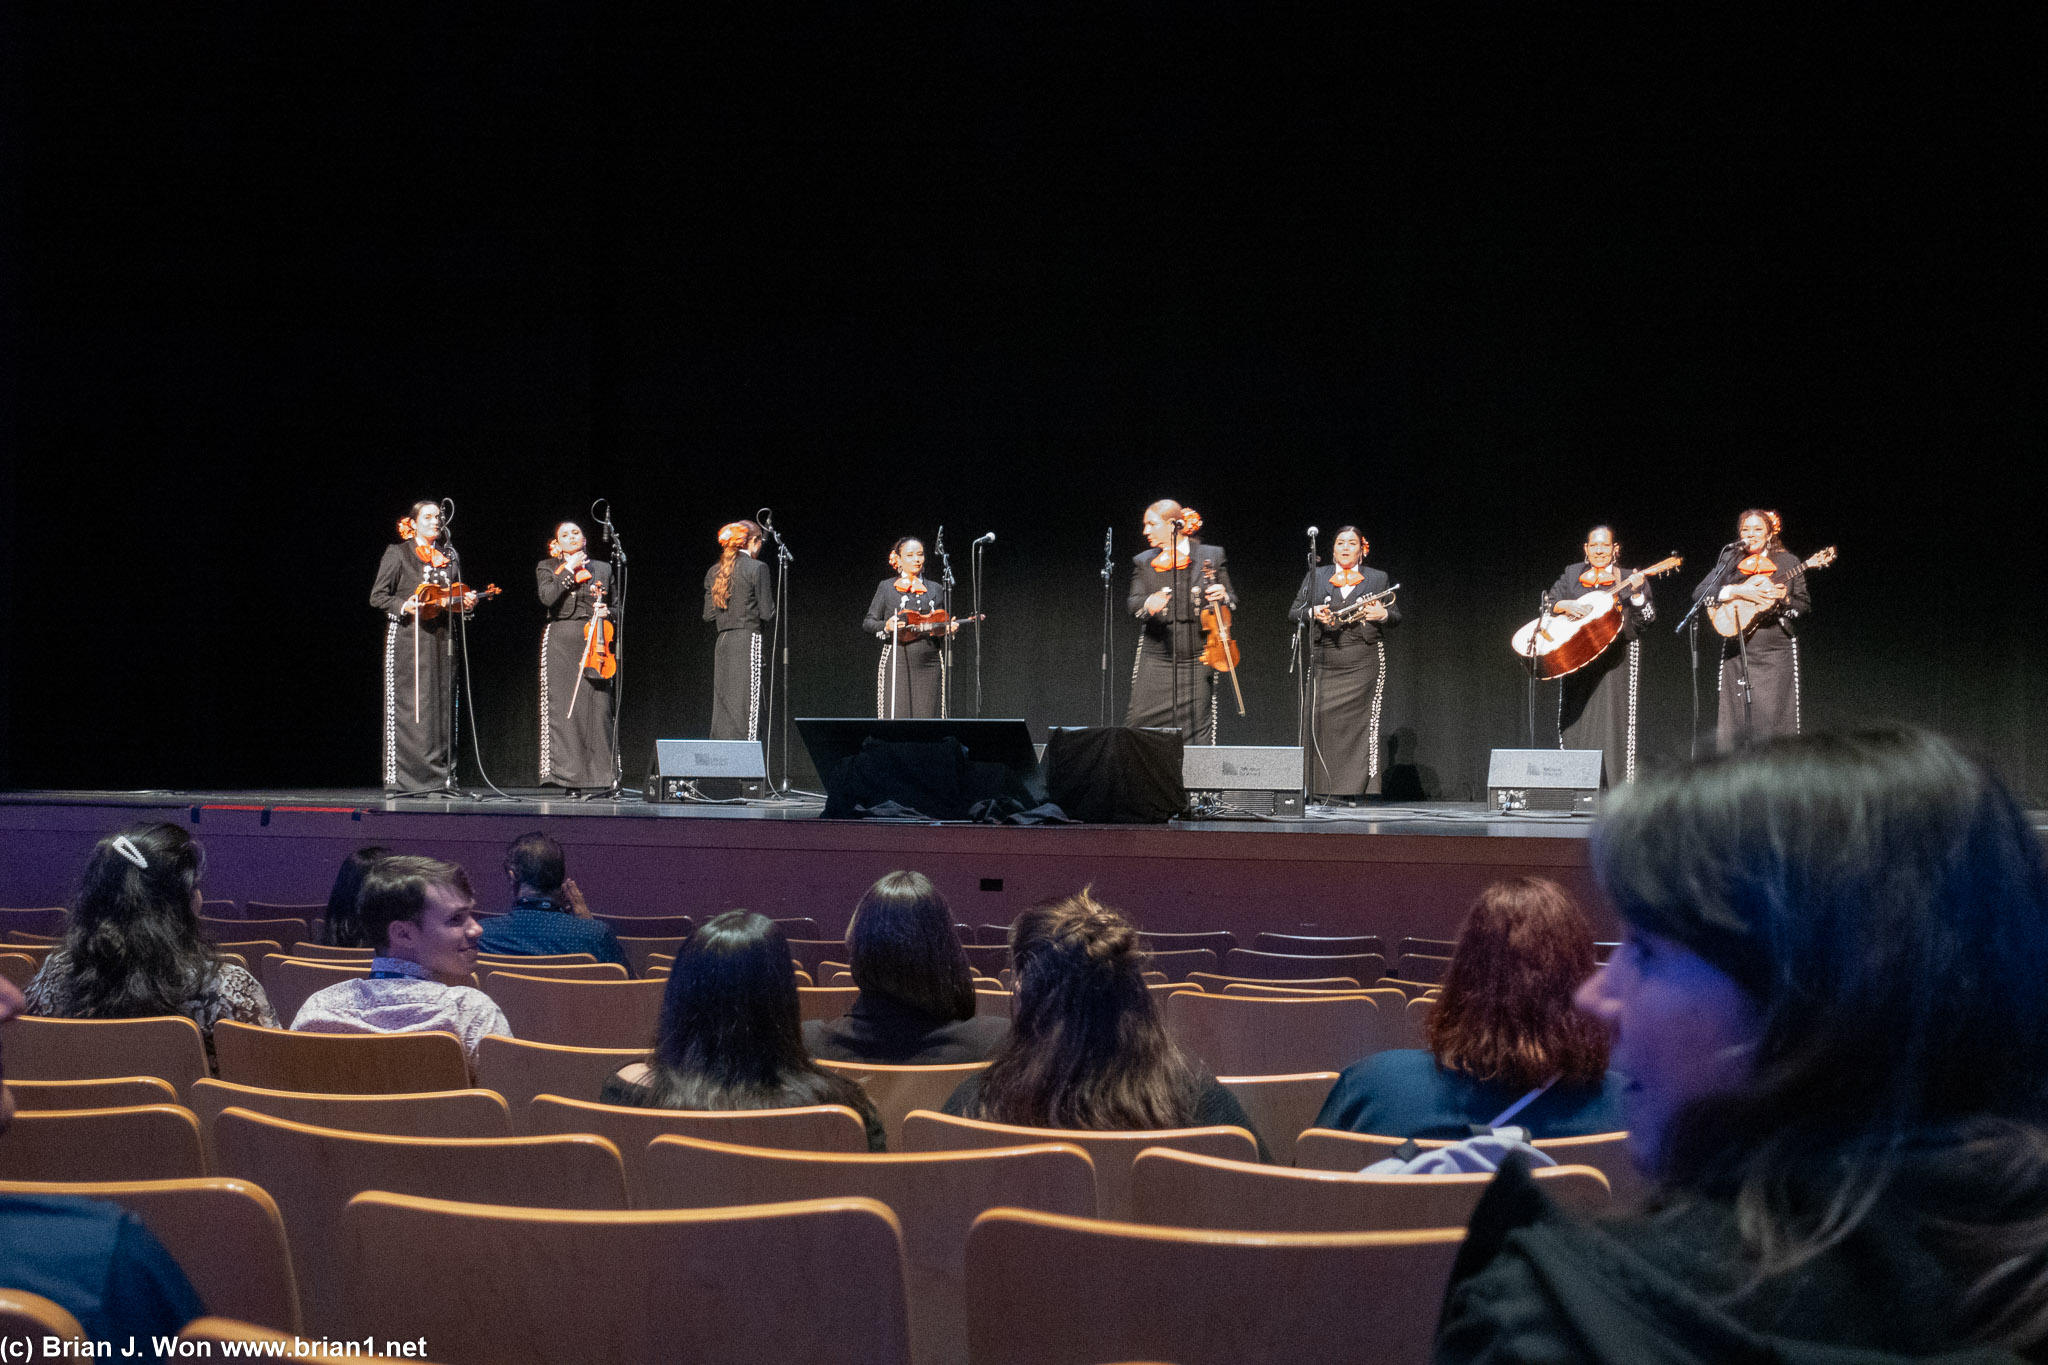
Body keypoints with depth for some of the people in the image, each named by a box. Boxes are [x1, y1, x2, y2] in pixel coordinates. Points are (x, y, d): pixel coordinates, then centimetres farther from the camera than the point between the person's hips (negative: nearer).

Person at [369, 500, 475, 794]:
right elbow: (377, 596, -1)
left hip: (441, 638, 5)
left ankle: (441, 777, 5)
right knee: (409, 707, -8)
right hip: (407, 638, -5)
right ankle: (403, 780, -8)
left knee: (442, 705, 3)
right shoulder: (398, 554, 2)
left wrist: (467, 602, 0)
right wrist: (403, 606, -18)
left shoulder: (450, 558, 17)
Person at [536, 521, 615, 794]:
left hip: (594, 642, 1)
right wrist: (569, 569, -4)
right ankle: (566, 774, -5)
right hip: (560, 641, -1)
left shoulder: (602, 568, 17)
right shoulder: (547, 567, 11)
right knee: (563, 707, -7)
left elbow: (616, 608, 22)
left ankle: (596, 778, -4)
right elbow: (547, 598, -8)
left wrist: (606, 613, 0)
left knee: (597, 706, -6)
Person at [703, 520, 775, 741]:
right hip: (748, 640, -6)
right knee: (746, 706, -6)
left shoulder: (714, 572, 12)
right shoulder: (757, 568, -6)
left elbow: (709, 615, 10)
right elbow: (767, 613, -8)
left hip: (722, 642, 6)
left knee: (722, 706, 7)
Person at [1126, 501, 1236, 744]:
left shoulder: (1211, 556, 7)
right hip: (1156, 660, 1)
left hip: (1196, 661, -1)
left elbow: (1232, 600, 12)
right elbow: (1132, 602, -4)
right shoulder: (1143, 563, 9)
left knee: (1197, 733, -3)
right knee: (1140, 728, -4)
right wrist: (1147, 605, -27)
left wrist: (1223, 596, -11)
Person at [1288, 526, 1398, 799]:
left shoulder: (1378, 578, 13)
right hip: (1325, 662, 1)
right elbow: (1293, 612, 12)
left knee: (1361, 723, -8)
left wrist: (1383, 615, -8)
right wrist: (1312, 613, -9)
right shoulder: (1316, 576, 15)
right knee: (1322, 720, -9)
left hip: (1364, 663, -1)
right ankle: (1321, 789, -6)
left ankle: (1357, 787, -6)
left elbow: (1396, 617, 14)